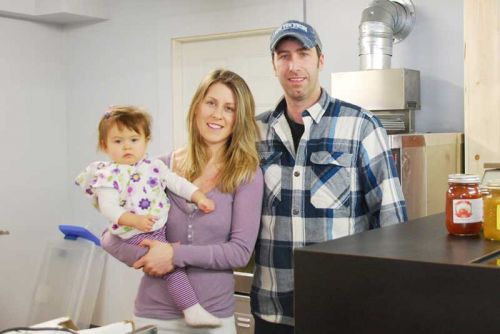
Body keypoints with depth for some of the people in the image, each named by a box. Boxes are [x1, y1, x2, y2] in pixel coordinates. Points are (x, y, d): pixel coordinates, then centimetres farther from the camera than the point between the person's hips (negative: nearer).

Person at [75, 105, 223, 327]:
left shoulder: (153, 166, 8)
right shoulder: (109, 175, -11)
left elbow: (177, 183, 11)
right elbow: (108, 207, -18)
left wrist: (199, 197, -2)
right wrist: (134, 220, -32)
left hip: (161, 227, 8)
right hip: (137, 234, -8)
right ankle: (193, 311, -12)